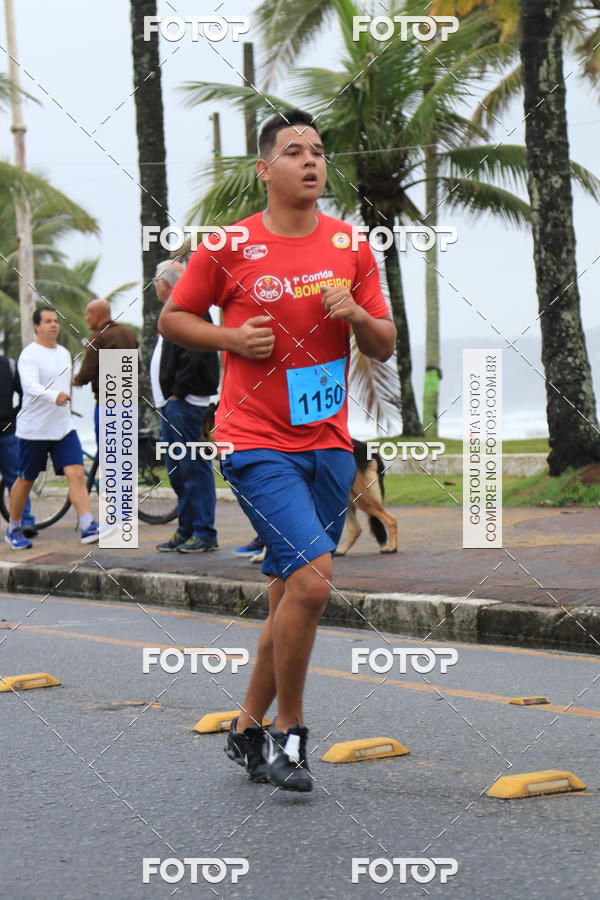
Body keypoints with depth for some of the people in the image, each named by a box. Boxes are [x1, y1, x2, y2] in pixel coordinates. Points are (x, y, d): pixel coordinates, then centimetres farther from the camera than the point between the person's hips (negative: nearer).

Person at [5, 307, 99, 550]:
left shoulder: (64, 354, 11)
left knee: (76, 474, -11)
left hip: (63, 427, 5)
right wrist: (54, 396, -45)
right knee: (26, 481, 7)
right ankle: (13, 529, 25)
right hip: (33, 429, -5)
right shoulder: (29, 355, -12)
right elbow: (30, 386, -28)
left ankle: (88, 527, -18)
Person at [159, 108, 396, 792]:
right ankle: (288, 732, -3)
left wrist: (357, 315, -9)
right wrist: (231, 338, -10)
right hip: (257, 444, -5)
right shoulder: (229, 246, -3)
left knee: (290, 594, 10)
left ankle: (248, 728, 27)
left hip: (329, 445, 5)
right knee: (311, 577, -19)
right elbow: (171, 318, 7)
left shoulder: (351, 247, 7)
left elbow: (384, 347, 12)